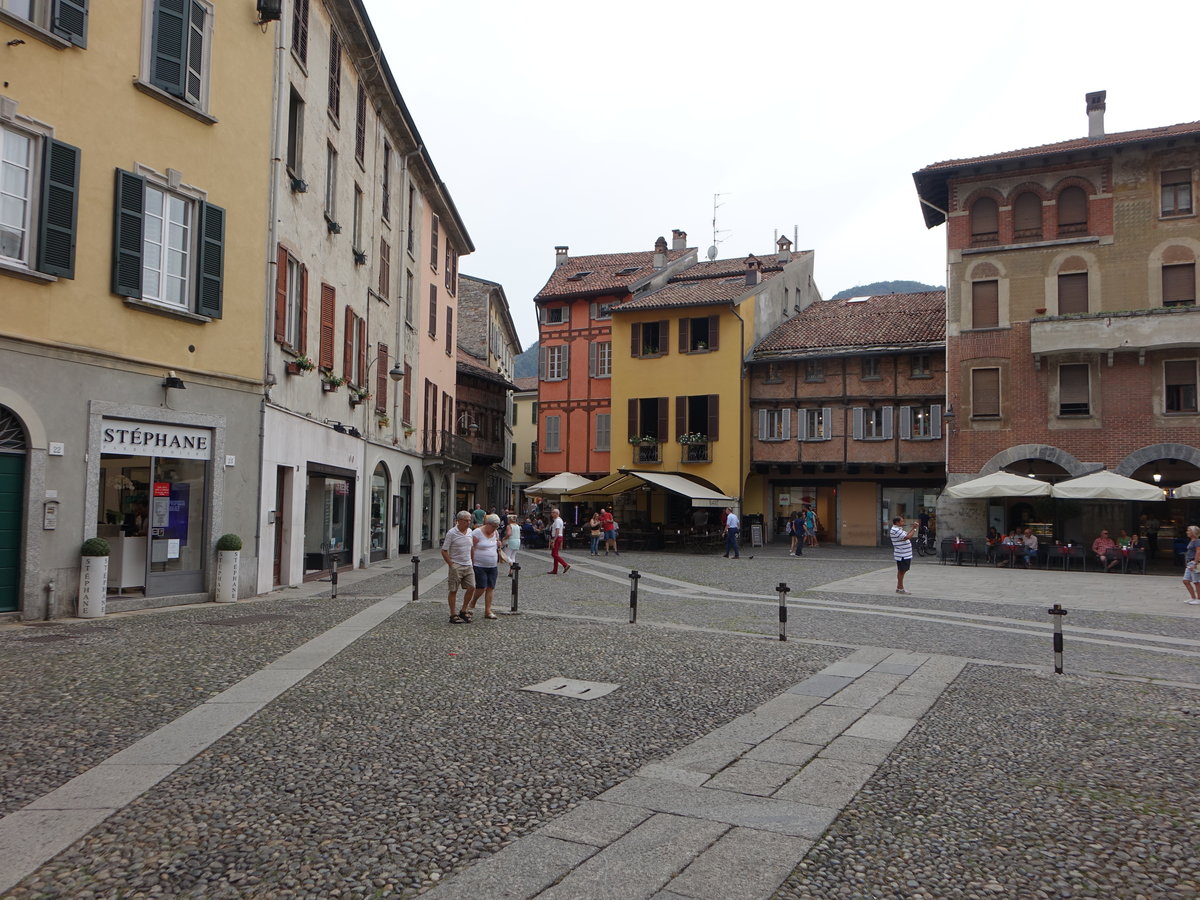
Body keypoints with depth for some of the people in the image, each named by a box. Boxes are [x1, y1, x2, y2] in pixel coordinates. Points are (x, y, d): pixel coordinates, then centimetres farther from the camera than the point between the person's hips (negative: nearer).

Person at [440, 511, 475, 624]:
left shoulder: (470, 531, 7)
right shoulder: (451, 533, -10)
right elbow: (444, 551, -9)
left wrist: (471, 561, 13)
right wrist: (451, 565, -12)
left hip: (468, 565, 6)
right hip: (456, 566, -6)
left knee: (471, 587, 1)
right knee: (453, 591, 2)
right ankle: (453, 615, 8)